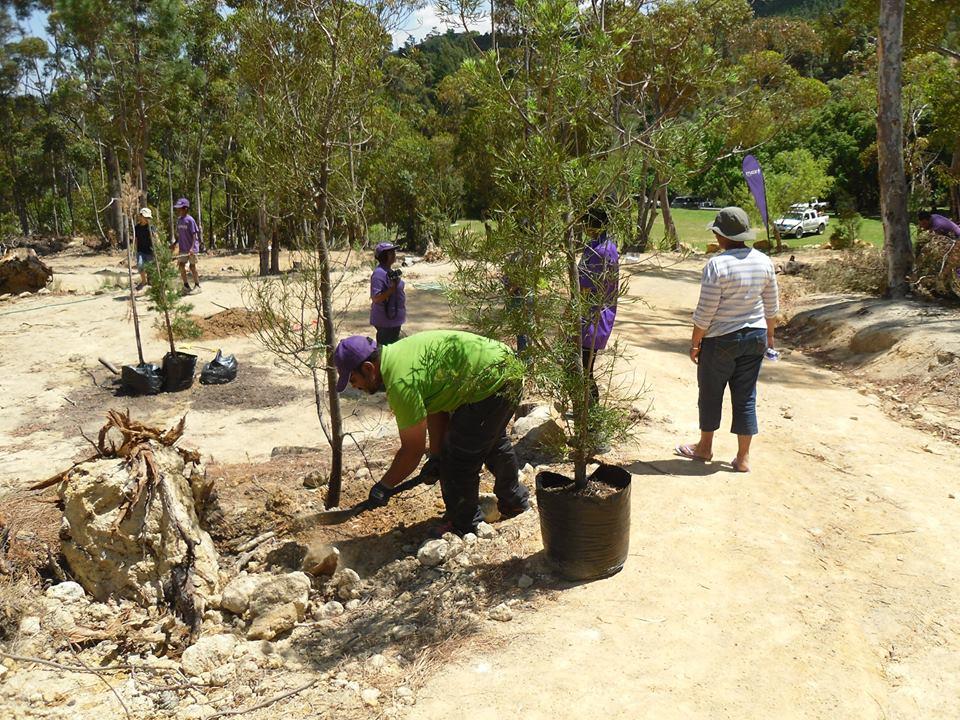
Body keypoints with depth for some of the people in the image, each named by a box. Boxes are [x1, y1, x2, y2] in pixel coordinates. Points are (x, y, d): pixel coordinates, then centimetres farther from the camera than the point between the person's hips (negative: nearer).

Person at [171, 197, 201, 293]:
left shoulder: (190, 220, -13)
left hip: (191, 249, -7)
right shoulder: (179, 220, 9)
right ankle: (186, 285, 15)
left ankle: (197, 285, 14)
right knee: (181, 265, 3)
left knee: (192, 266, 0)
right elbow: (179, 235, 17)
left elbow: (194, 235, -15)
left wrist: (192, 248, -23)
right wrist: (174, 244, 6)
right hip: (183, 249, 7)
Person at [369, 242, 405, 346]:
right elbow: (376, 298, -27)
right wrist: (393, 287, -30)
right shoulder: (379, 273, -20)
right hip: (386, 321, -10)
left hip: (393, 318, 10)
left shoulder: (388, 271, 11)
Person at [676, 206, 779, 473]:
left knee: (710, 393, 13)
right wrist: (769, 335, 20)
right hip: (754, 338, 5)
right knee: (746, 396, 11)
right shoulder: (764, 261, -1)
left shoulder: (717, 265, -19)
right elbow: (772, 306, 7)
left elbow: (705, 312, -17)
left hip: (721, 340, -5)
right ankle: (743, 458, 17)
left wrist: (695, 343, -6)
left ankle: (705, 447, 31)